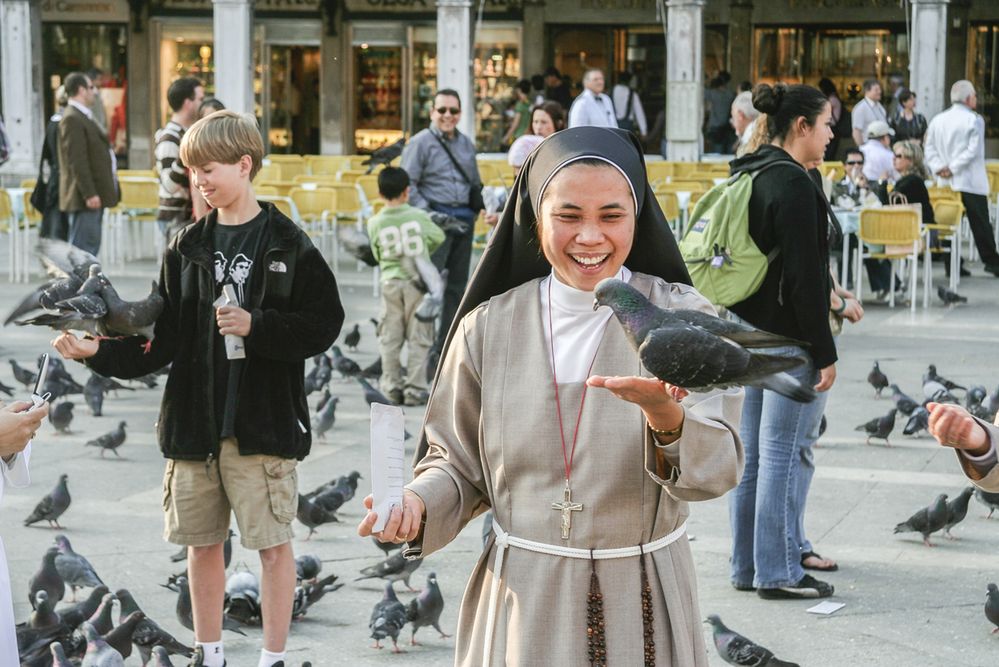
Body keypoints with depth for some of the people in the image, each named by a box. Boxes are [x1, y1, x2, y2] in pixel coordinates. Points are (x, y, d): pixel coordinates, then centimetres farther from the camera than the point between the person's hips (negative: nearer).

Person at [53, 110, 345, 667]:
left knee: (273, 543, 2)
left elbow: (324, 324, -9)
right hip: (195, 421, 5)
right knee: (203, 542, 12)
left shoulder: (288, 244, -5)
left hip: (265, 421, -4)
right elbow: (162, 339, 6)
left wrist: (257, 326, -20)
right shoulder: (187, 248, 7)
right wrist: (99, 351, -6)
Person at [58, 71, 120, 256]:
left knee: (92, 245, 13)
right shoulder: (72, 119, -14)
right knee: (83, 247, -11)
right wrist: (89, 194, -23)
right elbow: (77, 161, -20)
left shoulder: (83, 117, 19)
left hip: (94, 194, 11)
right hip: (85, 197, -11)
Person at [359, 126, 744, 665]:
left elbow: (716, 469, -17)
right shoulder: (490, 326, -3)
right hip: (521, 599, 1)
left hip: (641, 601, -1)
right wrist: (418, 503, -15)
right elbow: (459, 463, 6)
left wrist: (664, 414, -37)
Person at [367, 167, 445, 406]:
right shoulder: (418, 216, -6)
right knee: (418, 338, 4)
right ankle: (414, 389, 2)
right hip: (418, 281, -1)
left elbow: (378, 255, 6)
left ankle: (392, 386, 11)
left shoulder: (375, 223, -3)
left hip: (390, 281, 1)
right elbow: (438, 237, 7)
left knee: (389, 338, 11)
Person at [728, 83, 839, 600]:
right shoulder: (794, 185, -17)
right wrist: (824, 353, -16)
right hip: (787, 337, -9)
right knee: (782, 452, -3)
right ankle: (778, 572, 2)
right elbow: (804, 277, -19)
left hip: (746, 326, 10)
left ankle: (747, 566, 19)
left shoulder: (748, 175, 12)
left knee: (751, 452, 12)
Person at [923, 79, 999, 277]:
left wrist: (939, 168, -5)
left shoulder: (937, 120, 7)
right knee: (980, 223, 1)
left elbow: (929, 148, 4)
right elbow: (972, 150, -17)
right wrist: (953, 169, -14)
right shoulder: (974, 120, -9)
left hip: (947, 184, 5)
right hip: (971, 182, -5)